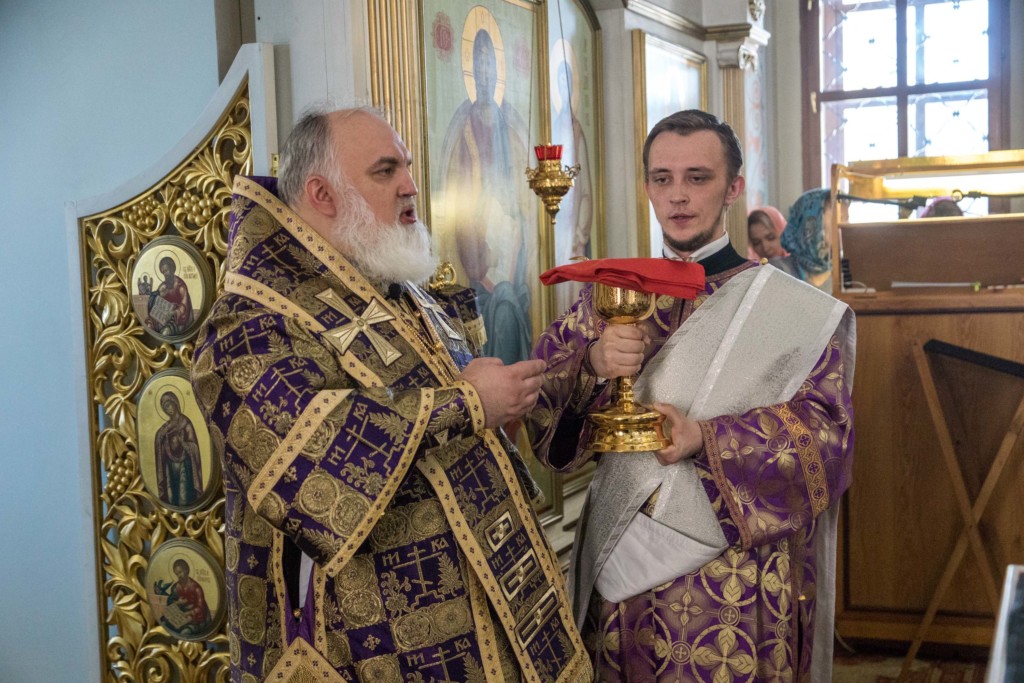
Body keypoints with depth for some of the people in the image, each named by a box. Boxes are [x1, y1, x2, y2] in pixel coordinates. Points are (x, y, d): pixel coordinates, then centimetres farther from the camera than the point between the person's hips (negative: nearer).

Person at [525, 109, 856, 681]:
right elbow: (539, 405, -1)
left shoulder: (789, 307, -3)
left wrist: (707, 439, -22)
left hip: (731, 584, -3)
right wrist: (592, 364, -22)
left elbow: (825, 429, -8)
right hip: (617, 573, 3)